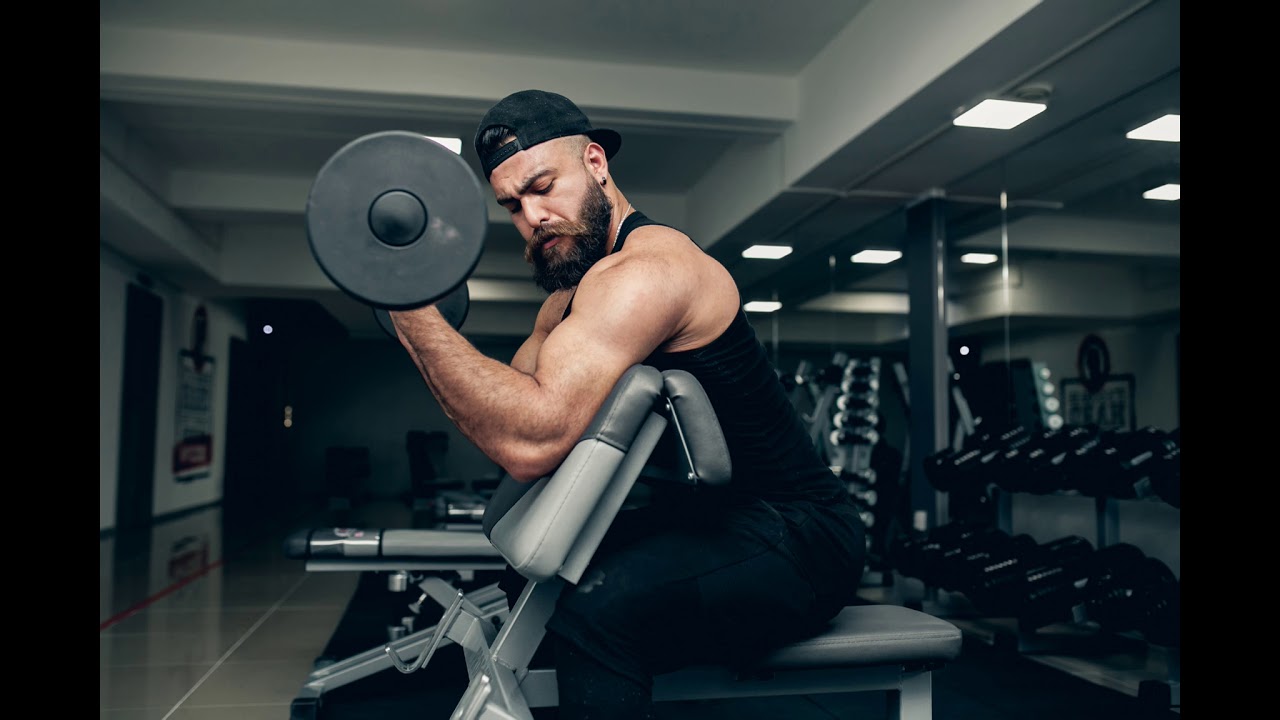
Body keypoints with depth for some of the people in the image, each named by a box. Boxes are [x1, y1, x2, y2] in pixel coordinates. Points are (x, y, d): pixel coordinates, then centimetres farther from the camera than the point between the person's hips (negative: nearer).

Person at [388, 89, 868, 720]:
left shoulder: (645, 270, -21)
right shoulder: (567, 301, 11)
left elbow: (532, 443, -32)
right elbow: (501, 413, 6)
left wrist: (410, 305, -27)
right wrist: (412, 318, -2)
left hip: (798, 540, -10)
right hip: (710, 521, 10)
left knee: (593, 606, -33)